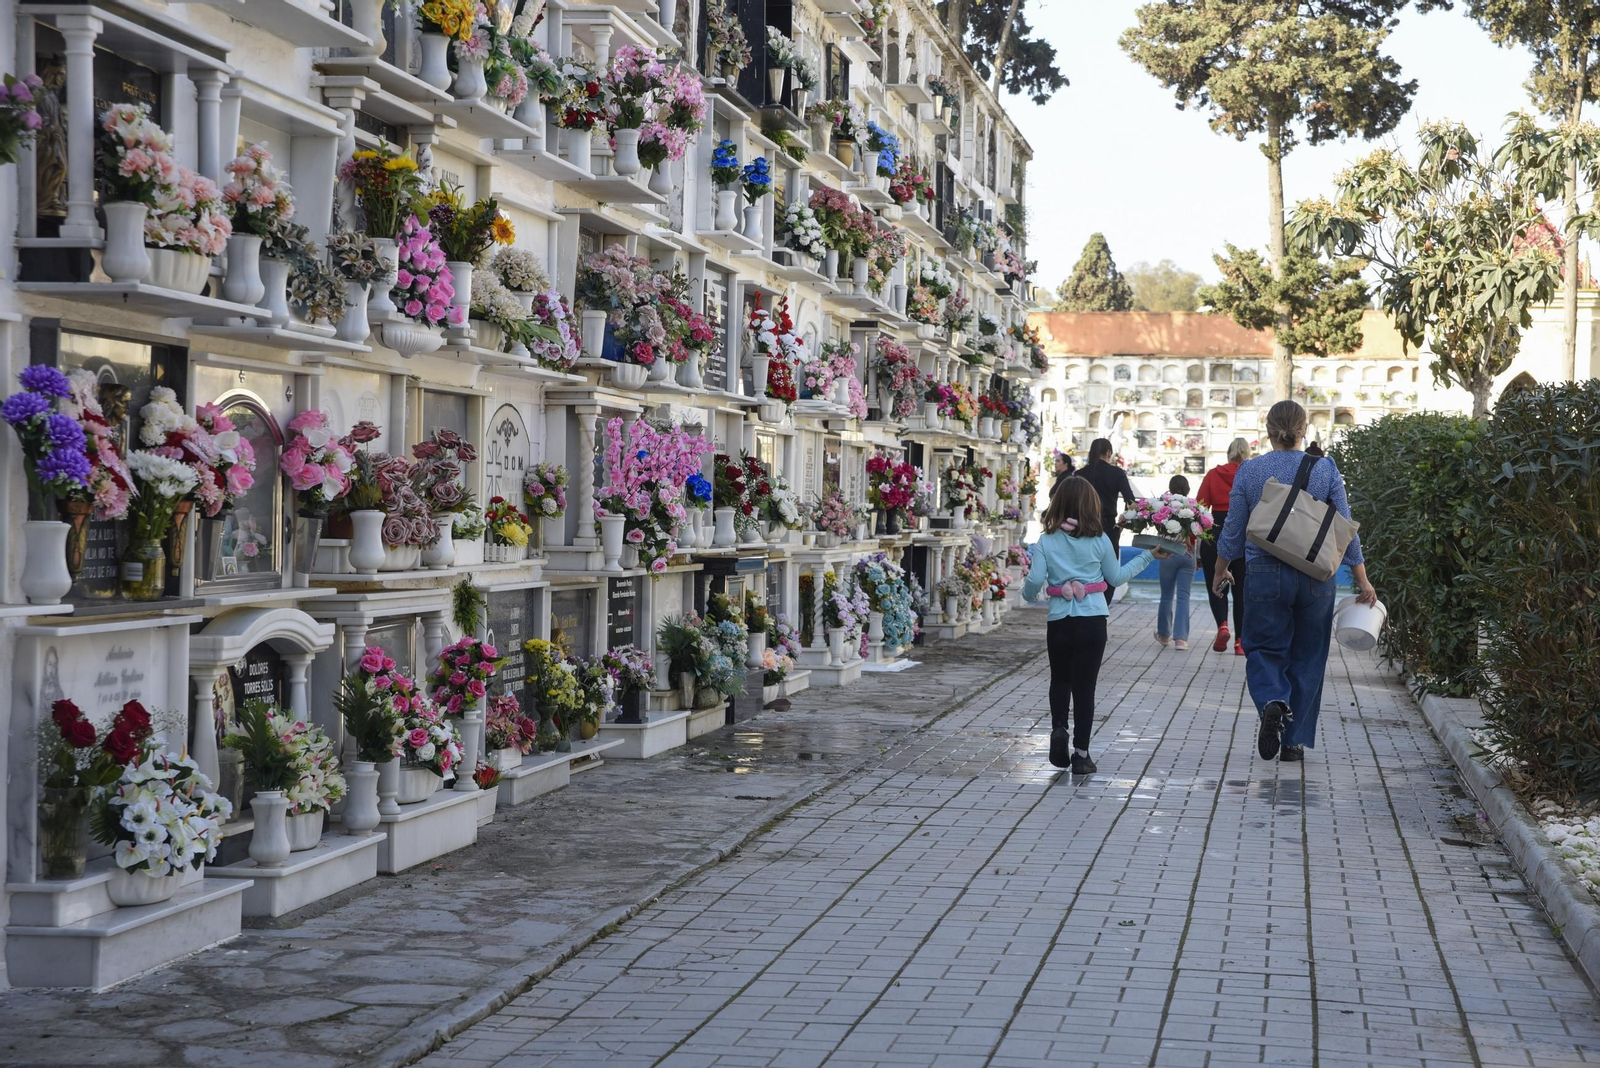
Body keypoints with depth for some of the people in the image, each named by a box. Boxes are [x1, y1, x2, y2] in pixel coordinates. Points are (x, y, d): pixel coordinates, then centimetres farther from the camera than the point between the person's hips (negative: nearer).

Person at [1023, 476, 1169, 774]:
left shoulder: (1046, 541, -3)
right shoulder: (1099, 540, -1)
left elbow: (1035, 579, -10)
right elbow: (1116, 577, 8)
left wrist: (1030, 595, 13)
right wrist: (1148, 556, 19)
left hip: (1058, 622, 0)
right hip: (1092, 620, 0)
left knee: (1060, 680, 22)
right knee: (1085, 686, 5)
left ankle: (1058, 728, -1)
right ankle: (1081, 754, 6)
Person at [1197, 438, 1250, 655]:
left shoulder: (1213, 475, 2)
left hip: (1215, 534, 0)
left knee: (1216, 586, 13)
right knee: (1241, 590, 11)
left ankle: (1222, 625, -12)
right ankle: (1240, 641, 10)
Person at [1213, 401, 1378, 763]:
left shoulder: (1249, 471, -3)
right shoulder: (1325, 469, -3)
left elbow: (1233, 531, 3)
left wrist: (1220, 572, 19)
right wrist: (1362, 581, 6)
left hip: (1264, 574, -1)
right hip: (1315, 579, 1)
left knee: (1264, 649, 11)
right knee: (1307, 656, 12)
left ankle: (1272, 701, -21)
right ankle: (1295, 740, 13)